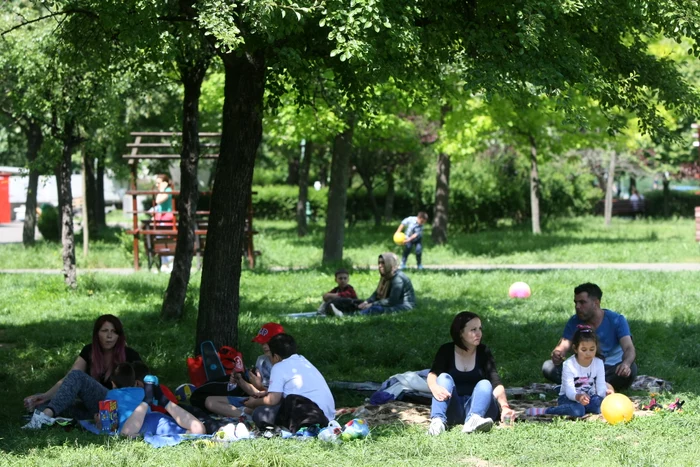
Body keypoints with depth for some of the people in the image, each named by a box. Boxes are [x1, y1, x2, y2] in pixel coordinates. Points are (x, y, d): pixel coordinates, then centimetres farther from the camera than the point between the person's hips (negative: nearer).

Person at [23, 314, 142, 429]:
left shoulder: (130, 356, -4)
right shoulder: (89, 351, 6)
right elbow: (67, 379, -4)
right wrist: (45, 396, -19)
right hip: (92, 409, 6)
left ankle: (45, 416, -46)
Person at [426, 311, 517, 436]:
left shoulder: (483, 352, 3)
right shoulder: (446, 351, 2)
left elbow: (496, 383, -11)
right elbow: (433, 374, -15)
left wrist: (504, 407, -30)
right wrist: (435, 387, -40)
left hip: (477, 405, 0)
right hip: (452, 410, 0)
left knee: (485, 384, -26)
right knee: (445, 378, -23)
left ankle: (474, 419, -58)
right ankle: (437, 420, -51)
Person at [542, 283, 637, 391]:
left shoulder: (616, 320, -8)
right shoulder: (574, 322, 2)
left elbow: (629, 348, -21)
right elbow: (563, 346, -7)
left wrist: (626, 363, -46)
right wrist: (557, 354, -34)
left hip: (611, 371, -3)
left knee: (631, 369, -37)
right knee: (548, 367, -20)